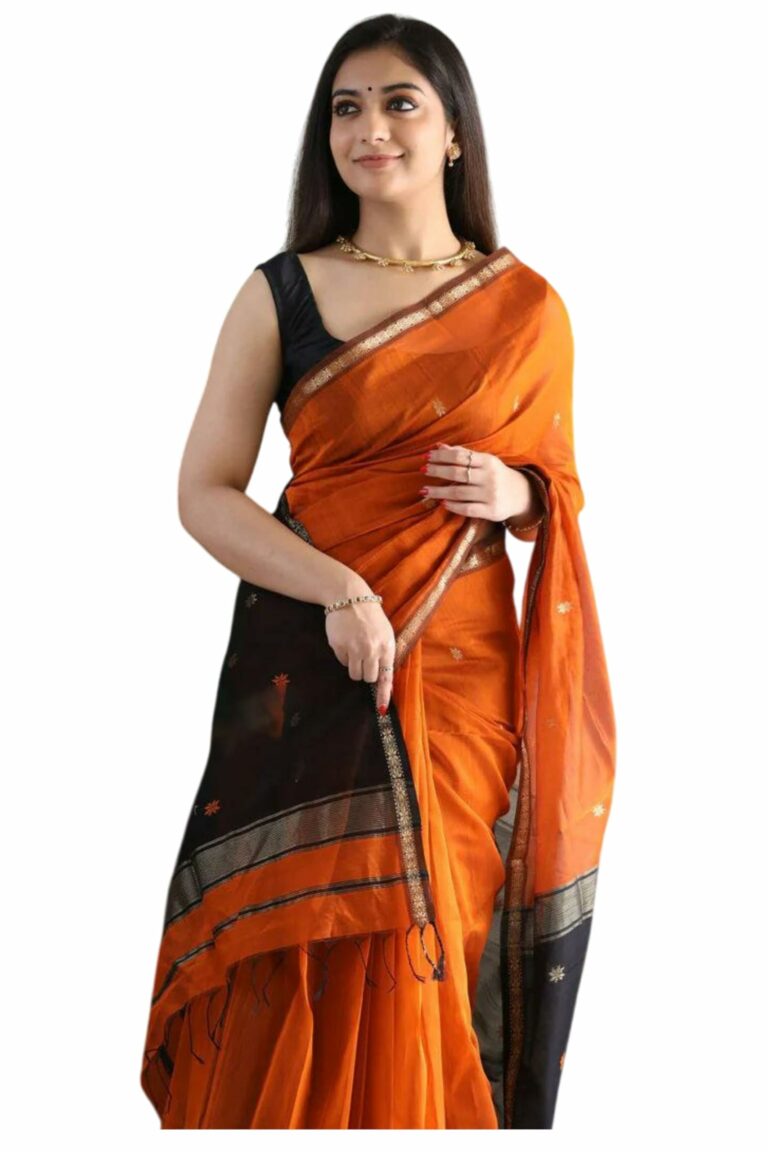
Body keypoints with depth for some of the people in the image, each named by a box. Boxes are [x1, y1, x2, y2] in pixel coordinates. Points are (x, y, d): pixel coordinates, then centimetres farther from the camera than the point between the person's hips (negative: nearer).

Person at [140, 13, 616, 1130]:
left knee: (429, 950, 6)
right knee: (303, 964, 0)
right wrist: (339, 590, -18)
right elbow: (203, 492, -3)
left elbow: (562, 494, 15)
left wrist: (516, 494, -9)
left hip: (460, 680, 1)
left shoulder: (528, 309, 5)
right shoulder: (280, 295, 2)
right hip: (305, 667, -1)